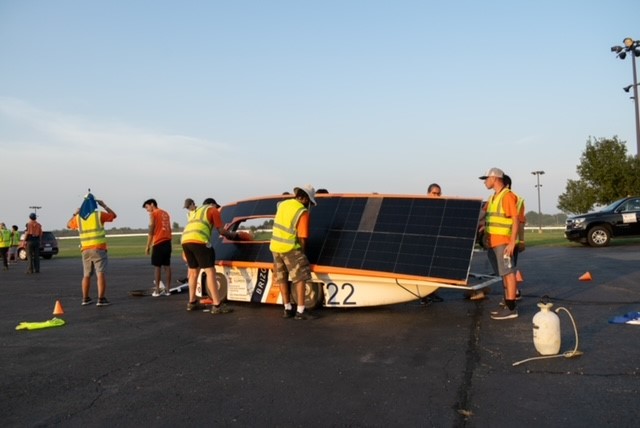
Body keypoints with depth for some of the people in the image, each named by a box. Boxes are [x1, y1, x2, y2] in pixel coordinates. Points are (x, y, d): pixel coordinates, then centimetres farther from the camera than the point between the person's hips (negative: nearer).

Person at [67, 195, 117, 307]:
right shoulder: (99, 214, -3)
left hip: (86, 250, 4)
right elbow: (113, 215, 13)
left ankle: (85, 298, 21)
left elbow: (69, 225, 27)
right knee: (101, 274, -7)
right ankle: (101, 299, -13)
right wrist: (104, 205, 21)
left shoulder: (78, 217, 7)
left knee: (86, 275, 15)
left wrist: (75, 213, 35)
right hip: (99, 249, -4)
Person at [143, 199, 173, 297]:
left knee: (157, 266, -2)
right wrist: (167, 240, 17)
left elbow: (151, 231, -9)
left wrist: (148, 246, -6)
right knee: (167, 266, 7)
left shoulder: (153, 214, -3)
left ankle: (157, 291, -3)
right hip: (167, 242, 6)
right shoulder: (165, 213, 18)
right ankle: (167, 290, 8)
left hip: (159, 243, -6)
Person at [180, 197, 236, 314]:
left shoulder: (195, 211, 35)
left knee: (193, 271, 20)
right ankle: (217, 305, -11)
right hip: (198, 240, -7)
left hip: (185, 240, 7)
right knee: (210, 271, -7)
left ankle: (192, 302, 27)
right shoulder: (213, 210, 16)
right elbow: (221, 230, 11)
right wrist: (231, 234, 29)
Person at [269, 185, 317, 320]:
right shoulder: (303, 212, -14)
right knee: (300, 278, 1)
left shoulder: (283, 204, 6)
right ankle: (300, 311, 0)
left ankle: (288, 309, 22)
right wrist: (301, 252, 3)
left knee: (282, 278, 15)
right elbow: (302, 237, -14)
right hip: (290, 249, -7)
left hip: (275, 246, 7)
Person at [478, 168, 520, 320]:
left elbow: (516, 220, -15)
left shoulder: (508, 196, -10)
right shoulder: (493, 197, 16)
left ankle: (511, 308, -4)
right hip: (493, 242, 9)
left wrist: (512, 243, -19)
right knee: (504, 274, 13)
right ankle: (507, 305, 19)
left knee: (508, 273, -6)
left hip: (503, 243, -9)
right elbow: (483, 214, 27)